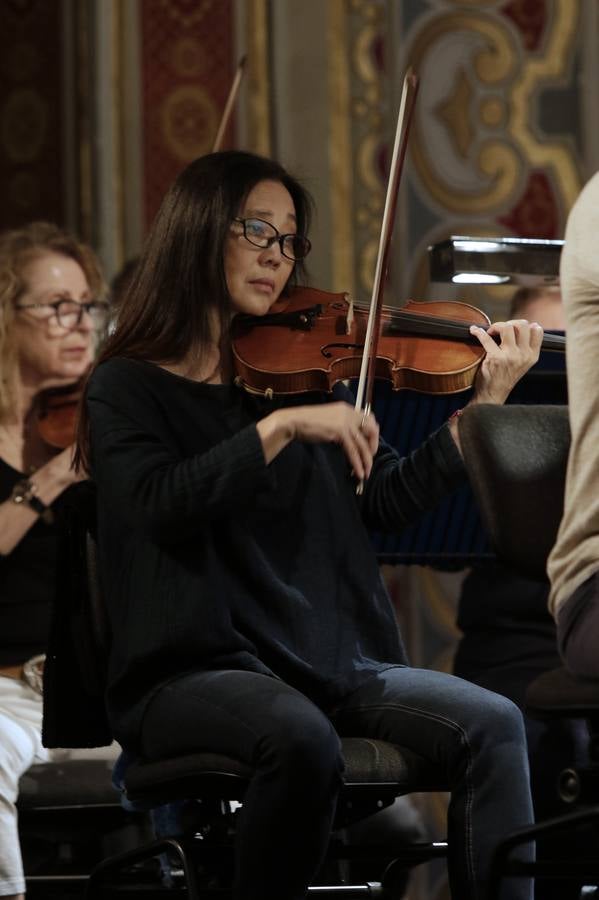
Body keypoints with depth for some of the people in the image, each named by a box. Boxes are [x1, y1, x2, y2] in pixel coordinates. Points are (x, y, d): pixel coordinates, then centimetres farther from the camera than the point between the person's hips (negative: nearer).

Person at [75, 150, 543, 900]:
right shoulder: (128, 387, 1)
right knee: (302, 737, -36)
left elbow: (385, 502, 7)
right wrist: (281, 427, -25)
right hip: (194, 672, -5)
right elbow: (161, 505, -18)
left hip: (327, 662, 5)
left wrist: (483, 407, -2)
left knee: (492, 724, -17)